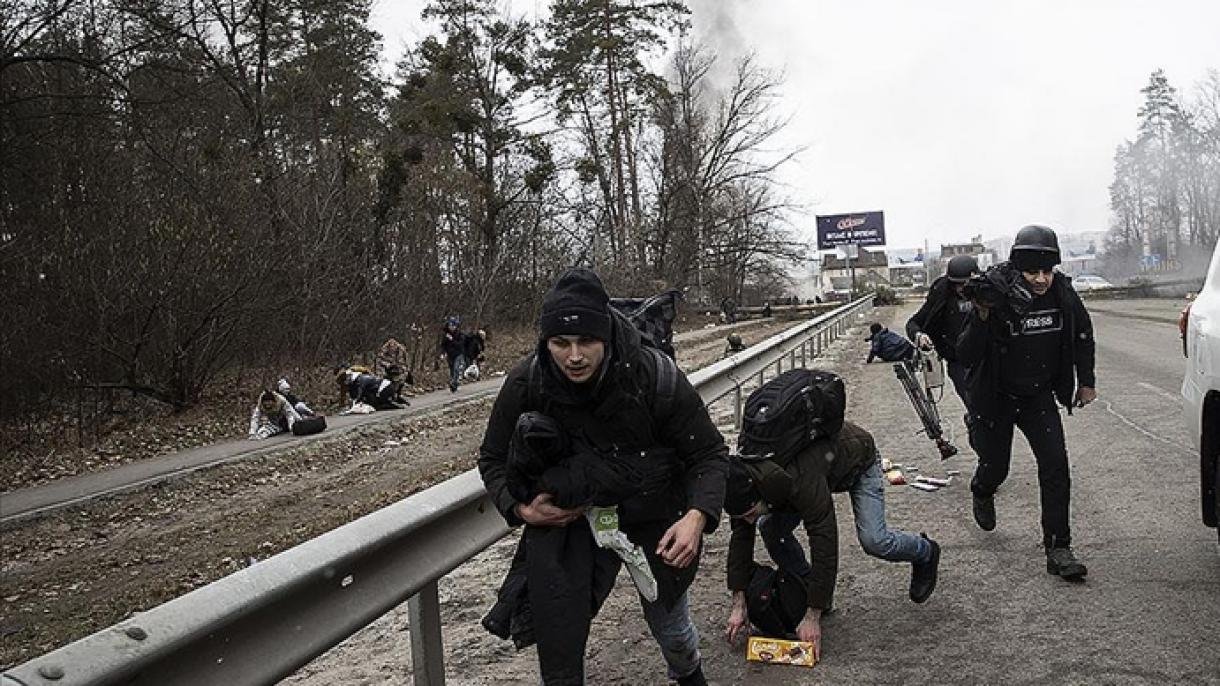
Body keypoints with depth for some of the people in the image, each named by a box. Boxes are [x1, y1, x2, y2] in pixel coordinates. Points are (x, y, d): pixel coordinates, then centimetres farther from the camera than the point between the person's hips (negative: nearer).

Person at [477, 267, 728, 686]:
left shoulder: (657, 377, -26)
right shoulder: (525, 385, -20)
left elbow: (709, 454, -15)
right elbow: (494, 460, -2)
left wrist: (697, 516, -32)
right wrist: (520, 508, -21)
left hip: (656, 516, 0)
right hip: (568, 517, 1)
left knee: (670, 625, 20)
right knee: (557, 643, -10)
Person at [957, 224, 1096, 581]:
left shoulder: (1063, 293, -11)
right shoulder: (997, 297, -24)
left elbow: (1083, 335, 10)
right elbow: (965, 357, -26)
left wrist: (1086, 382, 12)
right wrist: (982, 317, -40)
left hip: (1039, 396, 3)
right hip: (995, 399, -3)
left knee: (1055, 466, -10)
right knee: (995, 467, 9)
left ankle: (1058, 549, -2)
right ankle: (981, 494, 47)